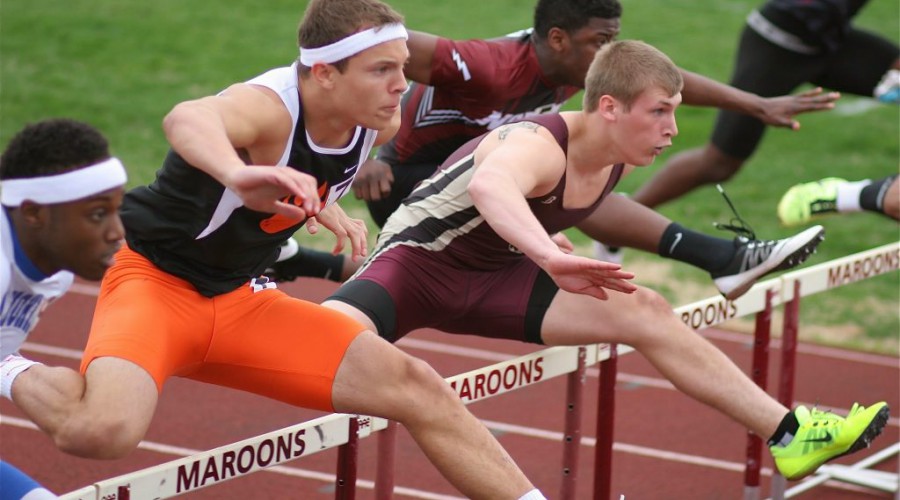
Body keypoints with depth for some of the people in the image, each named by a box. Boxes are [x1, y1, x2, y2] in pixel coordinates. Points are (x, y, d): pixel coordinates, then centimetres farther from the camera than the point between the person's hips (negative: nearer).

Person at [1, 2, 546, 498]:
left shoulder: (381, 124, -5)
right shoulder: (270, 106, -29)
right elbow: (187, 118, -56)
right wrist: (240, 174, -74)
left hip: (239, 299, 7)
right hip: (156, 281, -7)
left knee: (419, 389, 1)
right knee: (105, 430, -35)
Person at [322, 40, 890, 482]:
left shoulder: (612, 164, -4)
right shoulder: (539, 145, -31)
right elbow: (490, 185, -59)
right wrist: (550, 255, -72)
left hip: (491, 275, 7)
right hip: (418, 259, -7)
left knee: (644, 312, -4)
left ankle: (788, 433, -1)